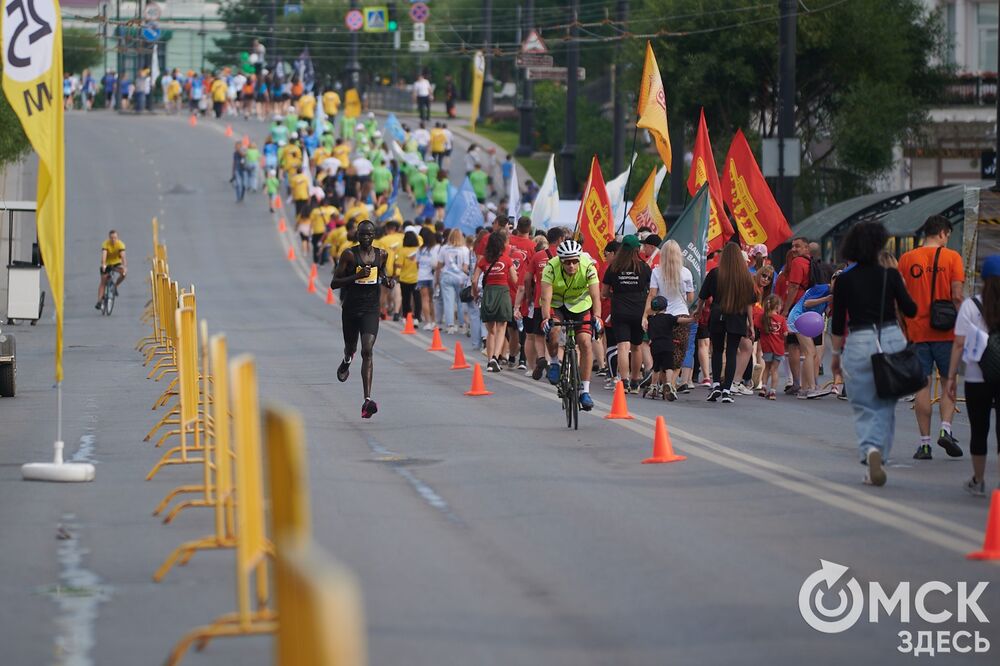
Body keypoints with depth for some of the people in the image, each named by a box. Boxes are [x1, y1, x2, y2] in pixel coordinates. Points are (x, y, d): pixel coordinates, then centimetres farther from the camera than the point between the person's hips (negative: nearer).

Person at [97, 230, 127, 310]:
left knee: (124, 273, -27)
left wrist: (125, 267, -46)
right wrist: (103, 265, -53)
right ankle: (99, 301, -2)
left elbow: (123, 256, -32)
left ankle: (115, 286, -2)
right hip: (107, 264, -1)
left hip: (116, 263, 1)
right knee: (103, 281, -5)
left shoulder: (120, 244, -21)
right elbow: (104, 255, -36)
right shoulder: (106, 244, -23)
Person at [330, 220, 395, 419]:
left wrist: (386, 280, 1)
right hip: (351, 308, 0)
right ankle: (347, 361, 59)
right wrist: (356, 276, -22)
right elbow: (334, 283, -9)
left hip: (371, 309, 0)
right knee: (351, 348, 17)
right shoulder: (349, 254, -7)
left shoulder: (381, 254, 4)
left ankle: (367, 400, -20)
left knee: (367, 350, -15)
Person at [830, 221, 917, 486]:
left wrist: (836, 354, 13)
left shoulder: (844, 281, -2)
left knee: (864, 408, 5)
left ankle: (871, 450, -19)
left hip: (858, 345, -1)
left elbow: (837, 323, 1)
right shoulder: (890, 275, -3)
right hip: (892, 339, 1)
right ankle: (879, 457, 8)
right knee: (885, 405, 13)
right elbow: (910, 310, 2)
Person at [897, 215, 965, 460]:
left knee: (922, 385, 3)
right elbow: (957, 296, -9)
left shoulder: (906, 259, 4)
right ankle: (946, 429, -8)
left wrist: (903, 330, 10)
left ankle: (925, 442, 2)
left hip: (917, 331, 2)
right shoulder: (951, 257, -3)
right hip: (945, 331, -2)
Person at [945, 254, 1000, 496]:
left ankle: (978, 482, 25)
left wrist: (951, 377, 0)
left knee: (979, 431, 12)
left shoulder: (970, 306, -3)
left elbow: (959, 344, -5)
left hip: (977, 379, 0)